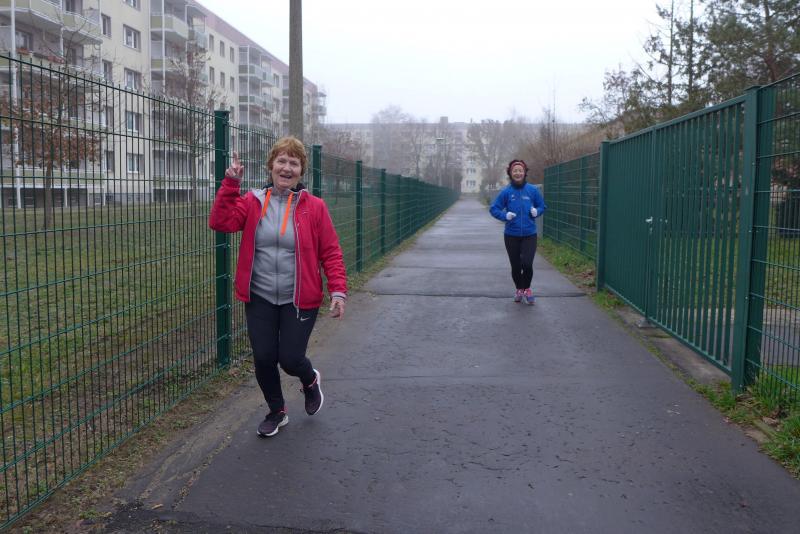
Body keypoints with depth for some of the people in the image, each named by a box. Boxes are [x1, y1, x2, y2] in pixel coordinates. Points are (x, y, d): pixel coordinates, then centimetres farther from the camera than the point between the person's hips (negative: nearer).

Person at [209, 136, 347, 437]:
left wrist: (338, 290, -14)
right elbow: (220, 222, -12)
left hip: (299, 300, -2)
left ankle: (310, 381, 35)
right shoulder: (253, 202, 2)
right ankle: (277, 412, 32)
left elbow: (331, 252, -4)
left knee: (290, 360, -4)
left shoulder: (314, 207, -4)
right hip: (259, 300, 2)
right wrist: (231, 184, -17)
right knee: (263, 359, 4)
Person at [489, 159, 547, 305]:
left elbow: (542, 206, 10)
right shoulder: (506, 191, -4)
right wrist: (505, 215, -16)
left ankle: (527, 289, 14)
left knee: (527, 264, -14)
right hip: (511, 235, 1)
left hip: (529, 235, -1)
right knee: (515, 266, 8)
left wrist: (537, 211, -11)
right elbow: (494, 209, 1)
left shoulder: (533, 190, -2)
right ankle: (519, 290, 34)